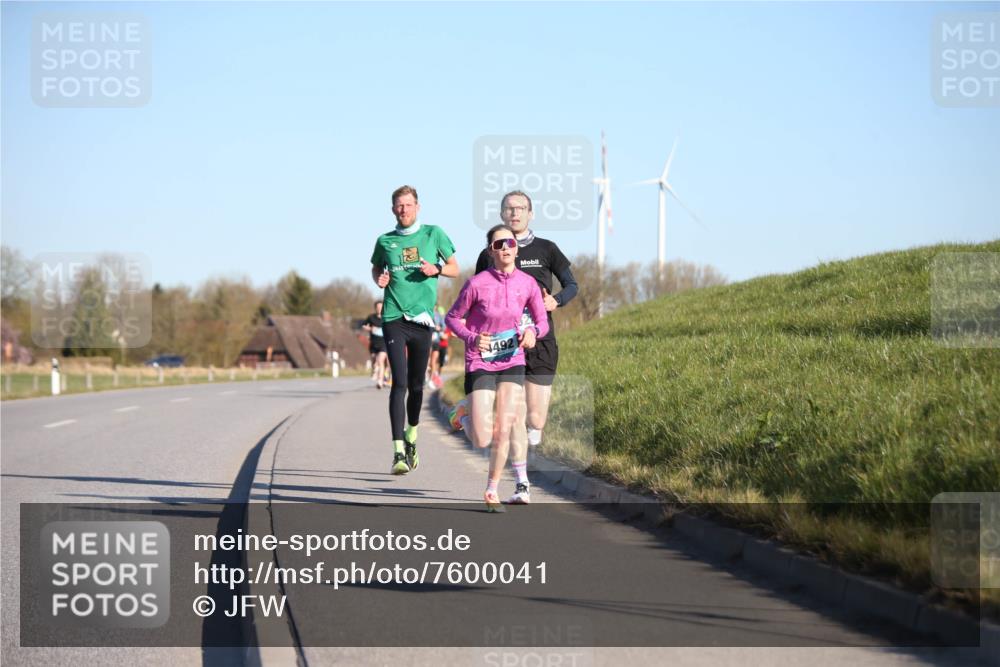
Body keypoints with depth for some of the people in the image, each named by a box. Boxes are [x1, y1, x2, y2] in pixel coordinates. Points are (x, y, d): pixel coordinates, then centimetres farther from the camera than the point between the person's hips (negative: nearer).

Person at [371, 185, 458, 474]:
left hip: (422, 318, 1)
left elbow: (455, 268, 12)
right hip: (394, 318, -1)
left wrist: (436, 269, -9)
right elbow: (376, 270, 25)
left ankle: (411, 437, 36)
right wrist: (379, 279, 1)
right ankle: (399, 452, -16)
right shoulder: (385, 241, 8)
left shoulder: (433, 234, 6)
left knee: (417, 385, 10)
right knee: (400, 383, -13)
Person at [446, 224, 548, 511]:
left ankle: (492, 491, 9)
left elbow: (543, 321, 4)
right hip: (480, 363, -2)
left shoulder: (528, 283, -4)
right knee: (482, 440, -7)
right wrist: (471, 338, -20)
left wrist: (533, 331, -19)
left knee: (504, 430, -10)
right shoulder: (477, 284, -13)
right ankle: (467, 419, 32)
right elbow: (452, 318, -2)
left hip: (512, 362, 2)